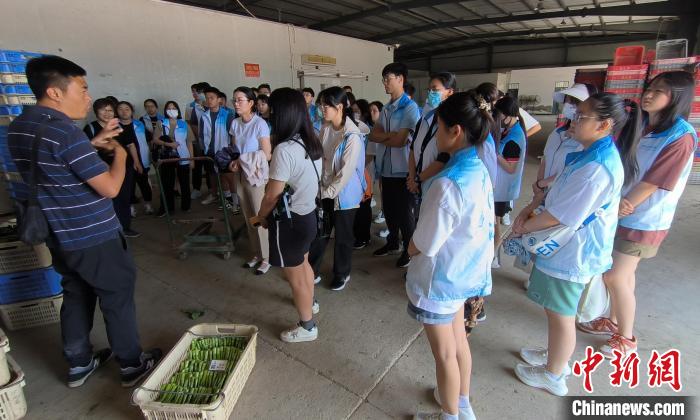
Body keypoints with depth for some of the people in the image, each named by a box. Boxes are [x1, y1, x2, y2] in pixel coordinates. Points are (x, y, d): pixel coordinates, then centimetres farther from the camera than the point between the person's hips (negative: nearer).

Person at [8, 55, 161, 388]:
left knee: (76, 296, 20)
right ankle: (132, 365, 22)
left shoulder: (19, 127, 7)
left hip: (59, 235, 9)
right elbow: (110, 187, -23)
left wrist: (93, 143, 13)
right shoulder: (64, 131, -23)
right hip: (93, 237, -8)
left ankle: (79, 364, 35)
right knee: (117, 298, 6)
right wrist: (119, 152, -7)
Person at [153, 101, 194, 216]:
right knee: (167, 184, 3)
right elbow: (155, 139, -1)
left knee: (184, 183, 6)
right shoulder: (161, 123, 5)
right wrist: (167, 144, -17)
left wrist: (192, 159, 1)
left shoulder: (184, 124, 5)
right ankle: (167, 208, 14)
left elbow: (189, 142, 5)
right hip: (167, 158, 0)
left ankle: (186, 206, 21)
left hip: (183, 158, 0)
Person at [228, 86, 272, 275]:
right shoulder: (235, 123, 5)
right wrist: (234, 162, -8)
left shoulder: (260, 124, -13)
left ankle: (266, 257, 16)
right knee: (248, 217, 13)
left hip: (256, 176, -6)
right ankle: (255, 253, 28)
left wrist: (244, 162, -15)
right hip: (240, 175, 6)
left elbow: (267, 155, -13)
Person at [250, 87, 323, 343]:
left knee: (294, 276, 10)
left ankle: (307, 327, 29)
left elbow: (272, 195, -21)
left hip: (290, 220, -8)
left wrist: (261, 217, -4)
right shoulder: (312, 142, 0)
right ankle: (309, 303, 54)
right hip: (308, 213, 9)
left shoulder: (284, 149, -26)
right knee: (303, 264, 29)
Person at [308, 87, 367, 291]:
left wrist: (330, 191, -16)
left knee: (343, 236, 11)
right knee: (319, 231, 14)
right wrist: (321, 187, 2)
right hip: (325, 190, 5)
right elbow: (319, 158, 6)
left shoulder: (353, 136, -19)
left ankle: (342, 274, 33)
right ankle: (312, 270, 32)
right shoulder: (325, 129, -1)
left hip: (344, 193, -5)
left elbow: (347, 171, -20)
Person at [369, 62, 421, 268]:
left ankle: (409, 249, 23)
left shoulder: (410, 108, -13)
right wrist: (391, 135, -14)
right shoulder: (386, 108, 11)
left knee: (404, 212, 6)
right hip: (386, 168, 7)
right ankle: (393, 243, 37)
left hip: (402, 170, -7)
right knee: (388, 209, 18)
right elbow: (373, 135, 2)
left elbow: (399, 141, -20)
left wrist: (382, 137, -4)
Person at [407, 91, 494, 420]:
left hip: (440, 279, -8)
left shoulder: (448, 184, -31)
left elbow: (422, 246, -22)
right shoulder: (478, 170, -3)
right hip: (463, 272, 9)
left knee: (444, 353, 15)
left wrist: (410, 244, -1)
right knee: (459, 340, 27)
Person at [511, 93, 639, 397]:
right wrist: (529, 209, 0)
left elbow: (559, 215, -25)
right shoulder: (592, 154, 4)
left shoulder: (596, 168, -28)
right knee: (557, 311, 25)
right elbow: (558, 190, 12)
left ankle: (553, 376, 32)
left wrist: (524, 227, -10)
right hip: (568, 246, 9)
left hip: (572, 252, -9)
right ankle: (555, 357, 47)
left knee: (560, 314, 10)